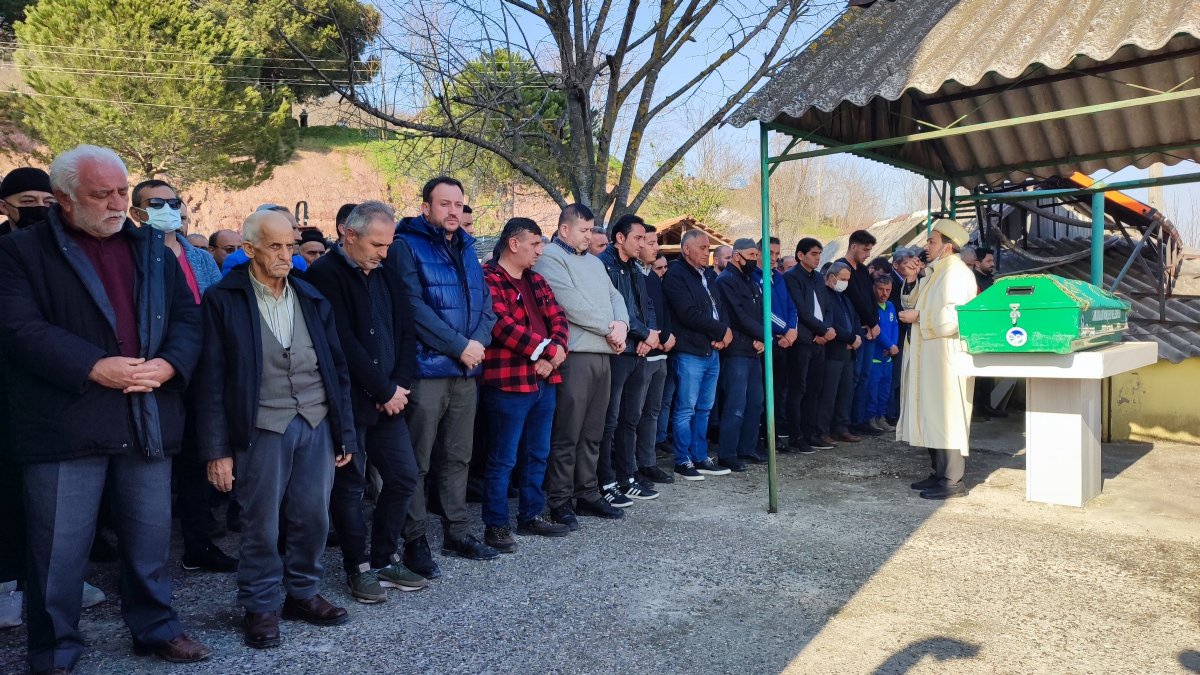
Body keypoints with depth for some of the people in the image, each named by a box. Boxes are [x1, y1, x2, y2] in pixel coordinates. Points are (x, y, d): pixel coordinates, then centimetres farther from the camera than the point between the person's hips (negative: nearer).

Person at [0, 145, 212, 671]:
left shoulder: (151, 247, 12)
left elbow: (187, 315, 7)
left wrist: (168, 364, -11)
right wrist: (94, 368, -20)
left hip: (147, 421, 4)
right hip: (65, 425, -3)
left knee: (150, 538, 15)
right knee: (59, 548, 7)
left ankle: (156, 627, 32)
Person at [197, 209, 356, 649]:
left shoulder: (312, 299, 10)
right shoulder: (223, 300, -3)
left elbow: (337, 368, 11)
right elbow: (212, 379, -5)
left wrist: (345, 432, 9)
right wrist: (217, 449, -8)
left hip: (316, 425, 4)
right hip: (262, 429, -4)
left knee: (313, 518, 9)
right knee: (261, 525, 6)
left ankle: (303, 594, 29)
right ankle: (260, 607, 24)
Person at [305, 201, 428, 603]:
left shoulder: (386, 275, 11)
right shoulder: (325, 275, -10)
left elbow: (406, 332, 10)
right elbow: (344, 343, -18)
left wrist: (400, 385, -4)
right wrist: (385, 390, -14)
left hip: (389, 399, 7)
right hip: (349, 401, -7)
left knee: (404, 477, 9)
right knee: (350, 486, 4)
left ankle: (385, 560, 25)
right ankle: (358, 568, 20)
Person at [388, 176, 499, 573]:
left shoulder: (466, 249, 16)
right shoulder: (407, 246, -5)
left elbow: (485, 303, 13)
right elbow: (414, 307, -15)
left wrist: (479, 342, -6)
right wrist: (460, 345, -16)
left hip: (466, 371, 7)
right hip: (426, 370, -7)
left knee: (458, 457, 14)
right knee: (417, 462, 0)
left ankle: (456, 532, 26)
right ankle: (414, 541, 11)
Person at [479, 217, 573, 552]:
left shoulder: (536, 280, 16)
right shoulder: (489, 278, -11)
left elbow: (558, 318, 11)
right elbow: (503, 326, -21)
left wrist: (554, 353, -10)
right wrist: (547, 348, -15)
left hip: (544, 381, 9)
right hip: (509, 383, -8)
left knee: (538, 454, 16)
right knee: (502, 458, 1)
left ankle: (532, 515, 29)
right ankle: (496, 525, 12)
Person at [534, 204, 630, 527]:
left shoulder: (594, 262, 22)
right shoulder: (550, 257, -5)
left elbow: (614, 296, 16)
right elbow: (571, 304, -15)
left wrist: (621, 324, -5)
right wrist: (609, 329, -9)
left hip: (603, 355, 8)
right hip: (574, 355, -8)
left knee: (592, 433, 13)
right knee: (567, 434, -4)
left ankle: (587, 494, 22)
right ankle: (560, 502, 5)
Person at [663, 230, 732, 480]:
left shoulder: (709, 275, 16)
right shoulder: (675, 276, -9)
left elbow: (720, 307, 14)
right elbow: (690, 314, -18)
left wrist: (724, 332, -7)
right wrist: (721, 331, -10)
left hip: (713, 351, 8)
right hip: (690, 353, -8)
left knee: (704, 408, 12)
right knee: (686, 409, -2)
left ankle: (700, 458, 20)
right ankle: (683, 461, 8)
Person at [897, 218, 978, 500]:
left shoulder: (956, 272, -14)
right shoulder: (937, 272, 17)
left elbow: (952, 316, -24)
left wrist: (918, 316, -13)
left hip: (946, 358, -10)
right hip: (931, 357, 10)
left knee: (946, 419, -6)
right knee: (932, 417, 13)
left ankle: (952, 481, 0)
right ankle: (940, 474, 21)